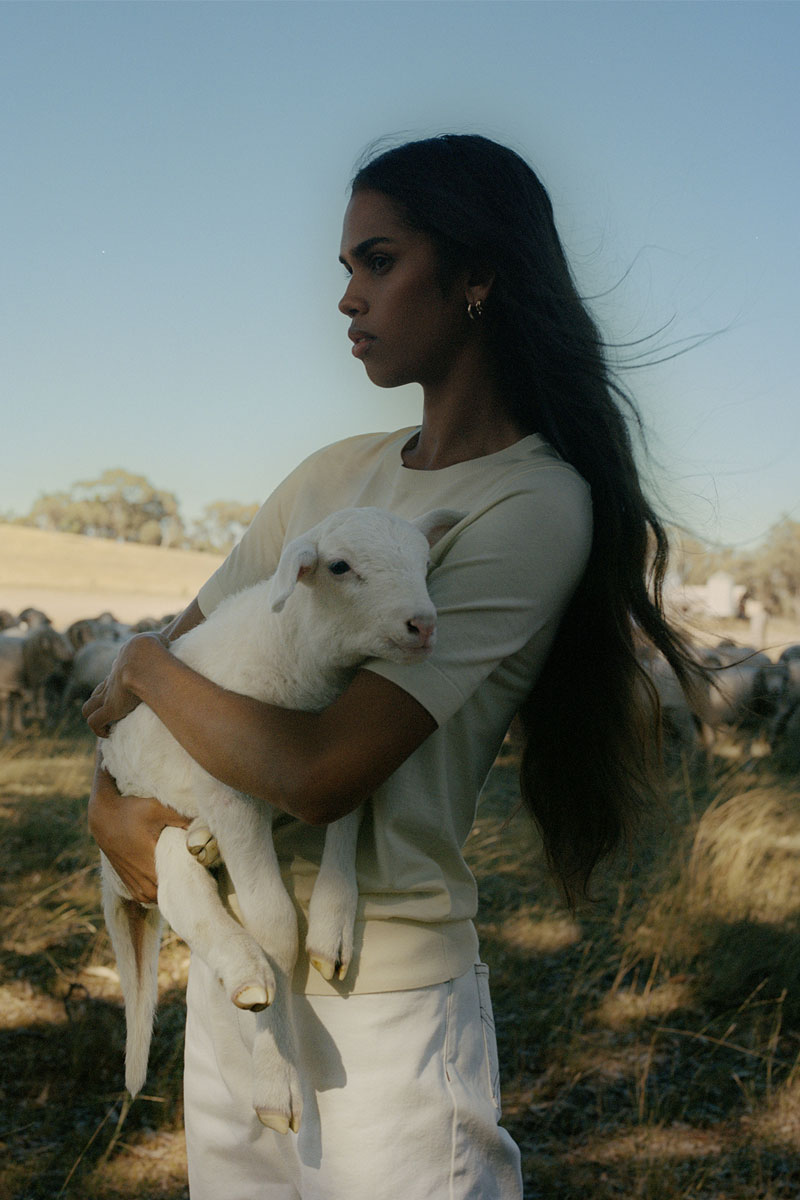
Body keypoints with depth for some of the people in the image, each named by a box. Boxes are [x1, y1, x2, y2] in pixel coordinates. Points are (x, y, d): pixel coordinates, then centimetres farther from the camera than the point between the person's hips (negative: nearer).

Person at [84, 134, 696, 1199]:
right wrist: (107, 803, -5)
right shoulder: (336, 475, 6)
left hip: (377, 1000, -6)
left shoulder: (536, 506, -17)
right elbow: (173, 647, 13)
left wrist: (146, 670, -8)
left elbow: (318, 775, -24)